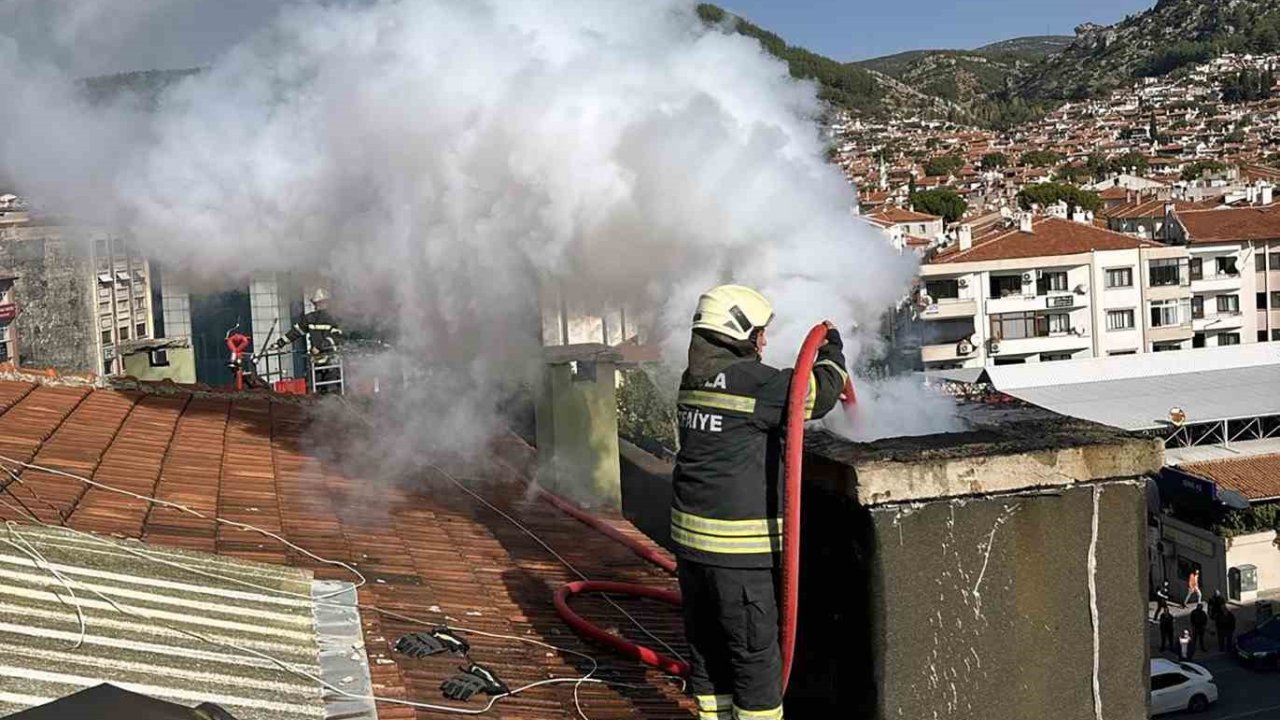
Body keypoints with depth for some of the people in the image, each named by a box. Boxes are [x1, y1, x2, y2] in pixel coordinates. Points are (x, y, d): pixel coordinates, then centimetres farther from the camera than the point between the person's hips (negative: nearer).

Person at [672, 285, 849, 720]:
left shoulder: (695, 378, 11)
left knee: (706, 643, 17)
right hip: (737, 545, -9)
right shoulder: (748, 380, -16)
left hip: (689, 536, 9)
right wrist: (832, 353, 7)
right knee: (755, 651, 1)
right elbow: (818, 393, -11)